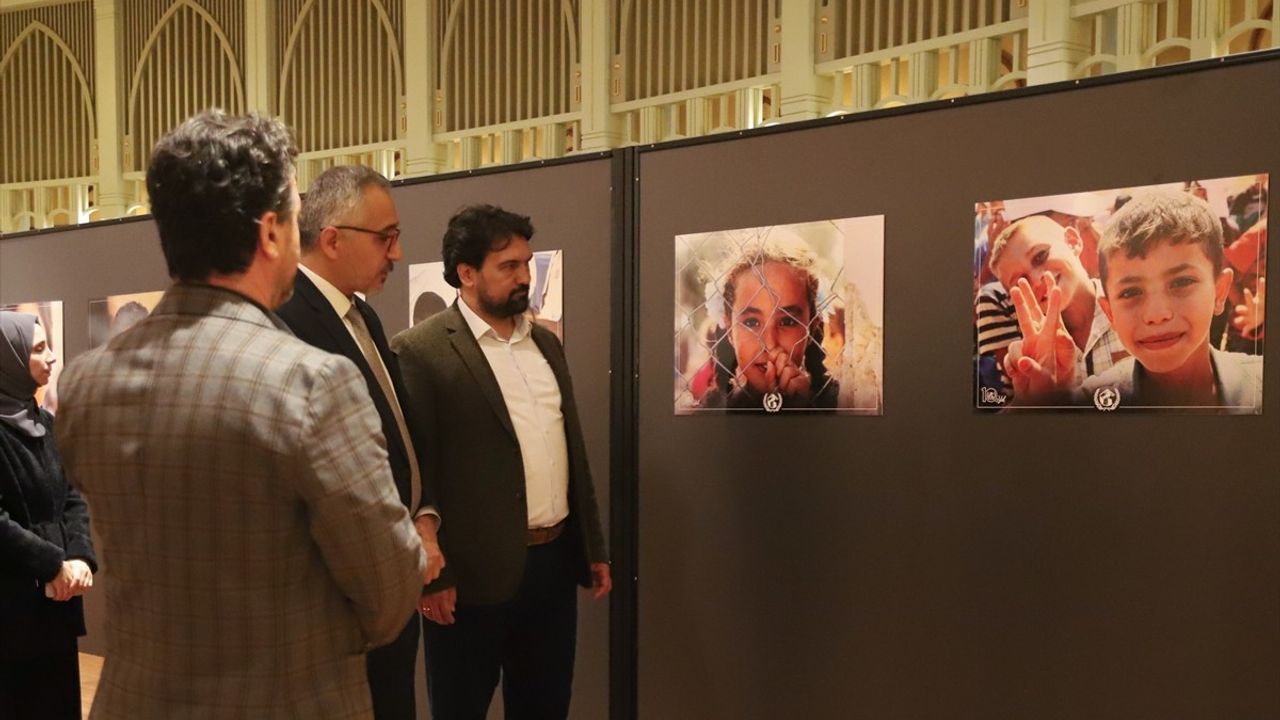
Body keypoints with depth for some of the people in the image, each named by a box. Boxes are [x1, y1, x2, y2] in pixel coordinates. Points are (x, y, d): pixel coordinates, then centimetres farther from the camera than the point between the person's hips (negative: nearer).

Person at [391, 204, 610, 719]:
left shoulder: (546, 342, 11)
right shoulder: (420, 351, -10)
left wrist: (593, 548, 14)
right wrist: (432, 575, -13)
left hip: (556, 561, 6)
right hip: (475, 573, -6)